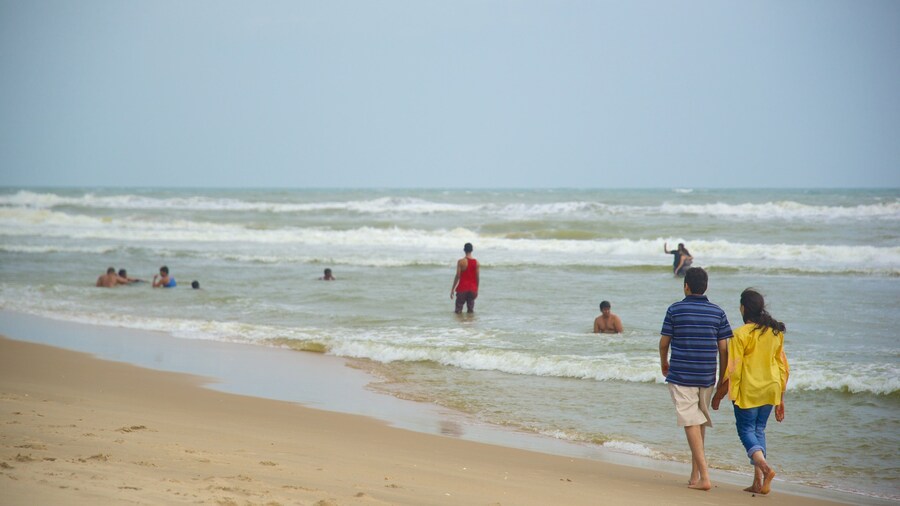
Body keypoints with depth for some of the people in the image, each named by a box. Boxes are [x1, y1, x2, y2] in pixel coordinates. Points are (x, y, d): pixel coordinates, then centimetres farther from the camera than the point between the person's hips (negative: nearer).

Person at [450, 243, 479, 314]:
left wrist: (452, 289, -3)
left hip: (462, 289, -3)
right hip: (472, 289, 4)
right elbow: (477, 277, 3)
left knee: (458, 310, 3)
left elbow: (458, 276, -11)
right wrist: (477, 290, 15)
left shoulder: (461, 261, -10)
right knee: (471, 310, 10)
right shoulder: (476, 262, 0)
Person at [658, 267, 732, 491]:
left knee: (692, 424, -5)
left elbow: (664, 342, 1)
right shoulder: (717, 312, 2)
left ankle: (704, 477, -14)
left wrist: (664, 363, 21)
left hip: (681, 375, -3)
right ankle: (695, 475, 22)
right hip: (707, 377, 3)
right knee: (701, 423, 17)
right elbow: (724, 348, 1)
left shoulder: (675, 310, -5)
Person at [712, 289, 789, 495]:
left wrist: (718, 395, -2)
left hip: (748, 390, -6)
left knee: (746, 430, 4)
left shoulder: (741, 334, -13)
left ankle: (764, 467, -22)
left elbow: (732, 371, -13)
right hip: (770, 389, 6)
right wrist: (780, 399, 17)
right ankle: (758, 482, 8)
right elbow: (783, 368, 10)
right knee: (759, 430, 13)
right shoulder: (776, 332, 5)